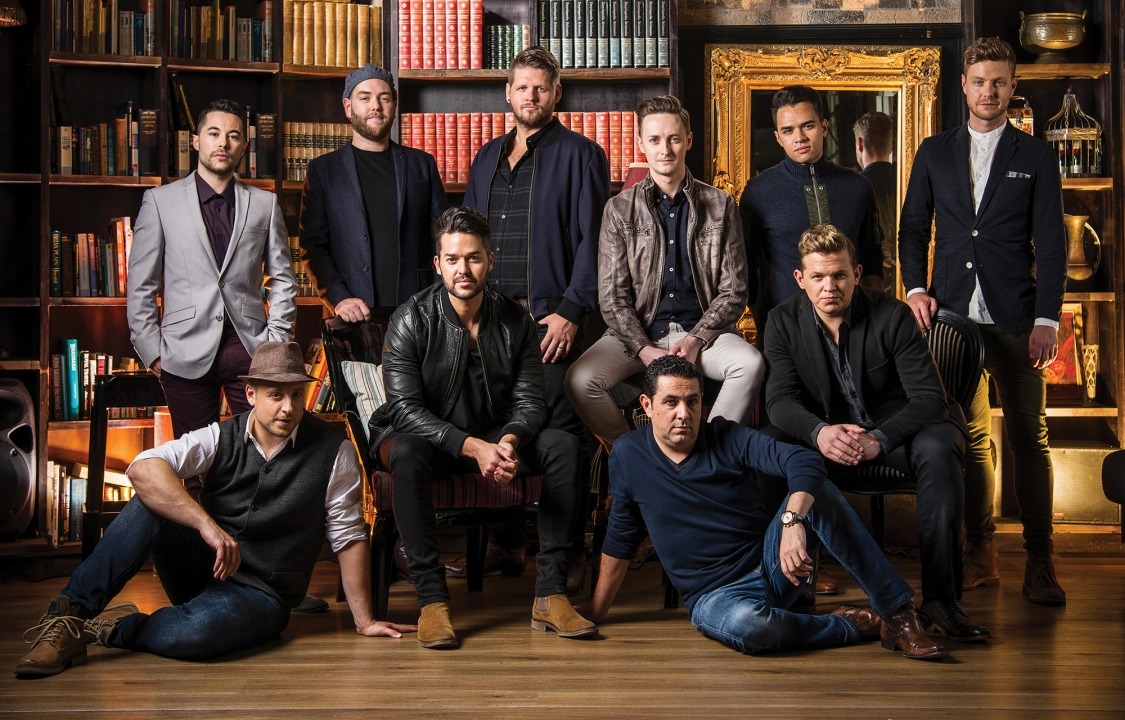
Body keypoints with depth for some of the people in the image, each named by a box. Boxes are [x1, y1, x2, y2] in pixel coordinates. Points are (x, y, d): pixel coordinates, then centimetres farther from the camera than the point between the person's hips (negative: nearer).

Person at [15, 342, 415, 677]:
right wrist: (207, 523, -34)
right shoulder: (221, 438, -5)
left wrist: (364, 621, -2)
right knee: (150, 505, -26)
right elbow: (144, 469, -21)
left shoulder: (333, 451, -7)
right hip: (201, 569, 3)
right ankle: (68, 616, -22)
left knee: (192, 634, -37)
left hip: (260, 595, -2)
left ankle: (110, 627, -8)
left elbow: (348, 537, -3)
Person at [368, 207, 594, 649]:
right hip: (425, 435, -3)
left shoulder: (515, 321, -2)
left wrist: (509, 440, -28)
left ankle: (550, 595, -20)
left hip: (494, 438, 4)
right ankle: (431, 598, -32)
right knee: (407, 454, -38)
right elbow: (405, 410, -20)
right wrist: (473, 447, -32)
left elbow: (530, 401, -4)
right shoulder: (411, 321, -13)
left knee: (563, 446, -21)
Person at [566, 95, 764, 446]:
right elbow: (612, 297, 0)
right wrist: (645, 350, -15)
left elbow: (733, 291, 4)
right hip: (638, 333, 0)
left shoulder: (720, 206, 7)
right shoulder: (619, 210, 5)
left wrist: (696, 340, -12)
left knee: (750, 363, -32)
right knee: (581, 379, -28)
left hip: (701, 330, 0)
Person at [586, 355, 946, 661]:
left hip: (771, 565, 1)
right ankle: (856, 624, -14)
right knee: (745, 624, -40)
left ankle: (896, 611, -24)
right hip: (715, 595, -1)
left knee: (816, 489, -25)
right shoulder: (628, 455, -1)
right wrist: (594, 617, 12)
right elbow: (620, 541, 10)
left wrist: (792, 521, -38)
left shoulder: (728, 438, -5)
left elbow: (805, 461, -20)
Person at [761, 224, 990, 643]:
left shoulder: (892, 316, -13)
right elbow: (779, 399, -13)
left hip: (897, 429, -2)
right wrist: (819, 432, -36)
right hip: (829, 433, 2)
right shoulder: (784, 321, -4)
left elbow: (930, 399, -19)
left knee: (938, 450, -35)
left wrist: (877, 439, -37)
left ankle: (940, 597, -31)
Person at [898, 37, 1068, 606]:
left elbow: (1051, 244, 2)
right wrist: (915, 288, -2)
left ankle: (1039, 560, 6)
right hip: (952, 314, 2)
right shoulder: (934, 153, 13)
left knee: (1029, 437, 0)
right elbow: (912, 229, 14)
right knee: (968, 435, 5)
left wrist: (1047, 319, -7)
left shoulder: (1036, 157, 7)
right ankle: (980, 552, 14)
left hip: (1014, 319, -1)